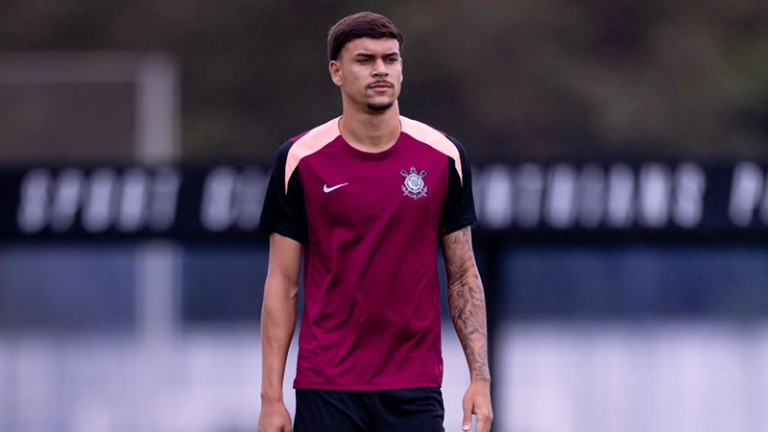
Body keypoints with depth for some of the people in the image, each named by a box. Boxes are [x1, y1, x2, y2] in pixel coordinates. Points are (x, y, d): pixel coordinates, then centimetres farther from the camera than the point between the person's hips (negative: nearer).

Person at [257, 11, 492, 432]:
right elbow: (282, 284, 2)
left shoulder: (443, 156, 3)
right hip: (325, 389, -1)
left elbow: (463, 275, 8)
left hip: (415, 390, 1)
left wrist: (480, 378, -1)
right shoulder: (299, 160, -1)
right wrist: (271, 397, -4)